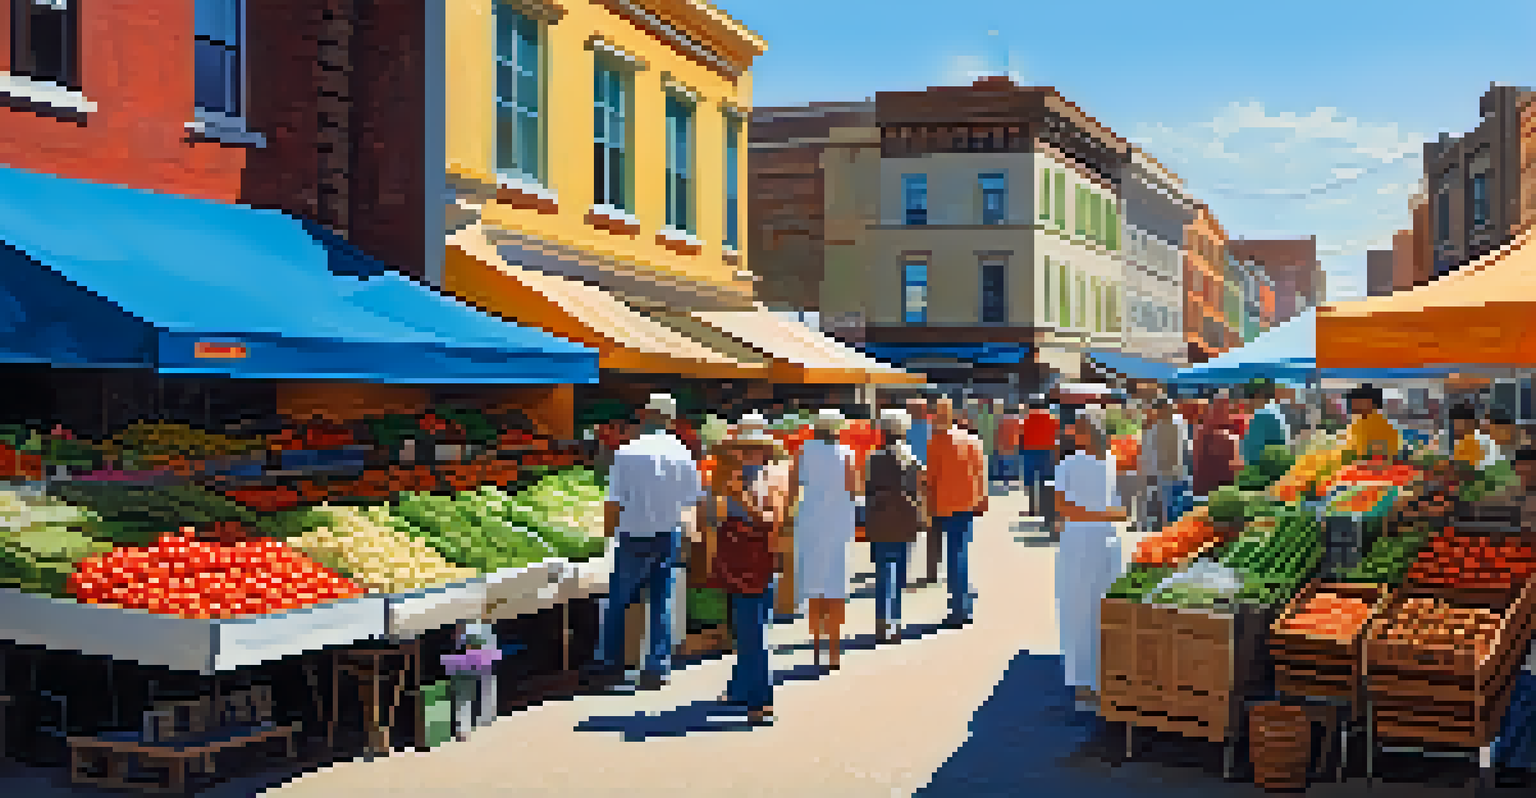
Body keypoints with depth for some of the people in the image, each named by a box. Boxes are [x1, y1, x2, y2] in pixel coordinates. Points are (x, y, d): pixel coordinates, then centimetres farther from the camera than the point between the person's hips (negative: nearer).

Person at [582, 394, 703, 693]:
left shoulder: (627, 453, -16)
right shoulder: (683, 454, -4)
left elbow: (614, 502, -14)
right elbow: (693, 499, 1)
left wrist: (608, 531, -2)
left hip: (634, 537, -3)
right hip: (669, 536, 3)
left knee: (618, 601, 11)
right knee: (661, 601, 11)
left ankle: (608, 663, 19)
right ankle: (658, 667, 13)